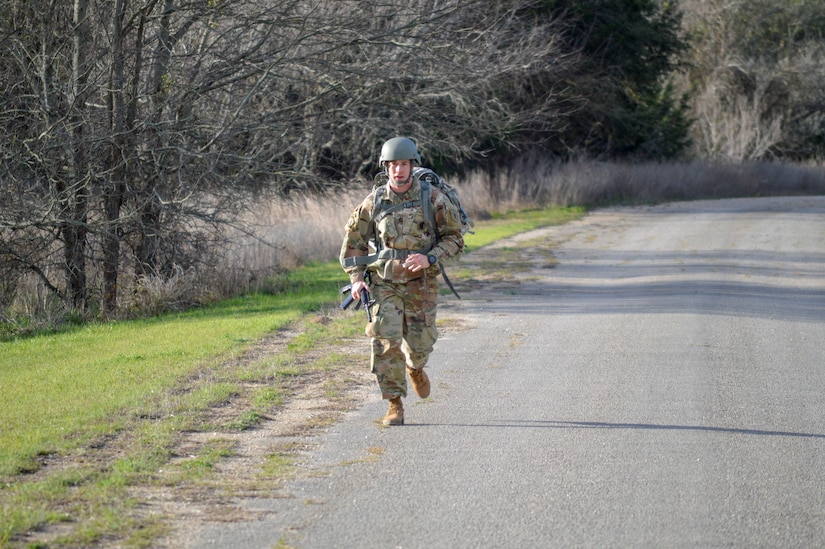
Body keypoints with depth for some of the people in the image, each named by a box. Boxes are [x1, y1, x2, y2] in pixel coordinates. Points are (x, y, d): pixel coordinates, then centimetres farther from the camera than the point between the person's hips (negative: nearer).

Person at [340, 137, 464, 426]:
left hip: (422, 282, 0)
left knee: (419, 343, 5)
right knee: (385, 341, -13)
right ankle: (395, 405, -1)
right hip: (384, 281, 1)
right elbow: (354, 239, 8)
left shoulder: (432, 198, -8)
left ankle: (415, 368, 44)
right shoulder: (374, 201, -3)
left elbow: (454, 238, -3)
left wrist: (429, 258, -19)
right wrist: (356, 278, -2)